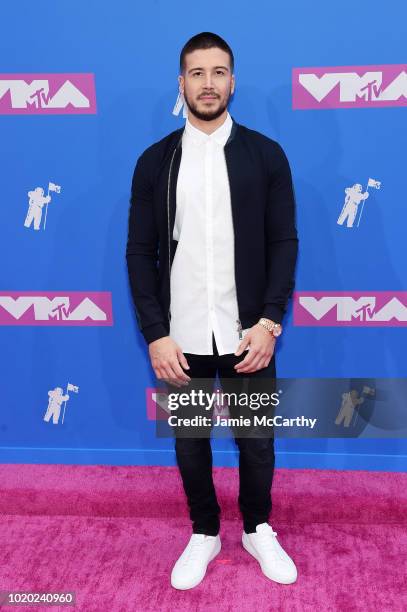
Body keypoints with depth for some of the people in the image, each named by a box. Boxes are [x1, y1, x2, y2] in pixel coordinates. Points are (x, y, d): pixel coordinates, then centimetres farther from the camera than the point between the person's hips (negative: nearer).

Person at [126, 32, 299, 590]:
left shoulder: (266, 155, 0)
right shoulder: (155, 161, 2)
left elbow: (284, 243, -1)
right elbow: (140, 252, 0)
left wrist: (269, 323, -11)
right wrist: (156, 335, -8)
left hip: (247, 334, 0)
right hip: (180, 338, 1)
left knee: (257, 441, 13)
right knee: (189, 442, 14)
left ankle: (258, 530, 39)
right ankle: (204, 534, 38)